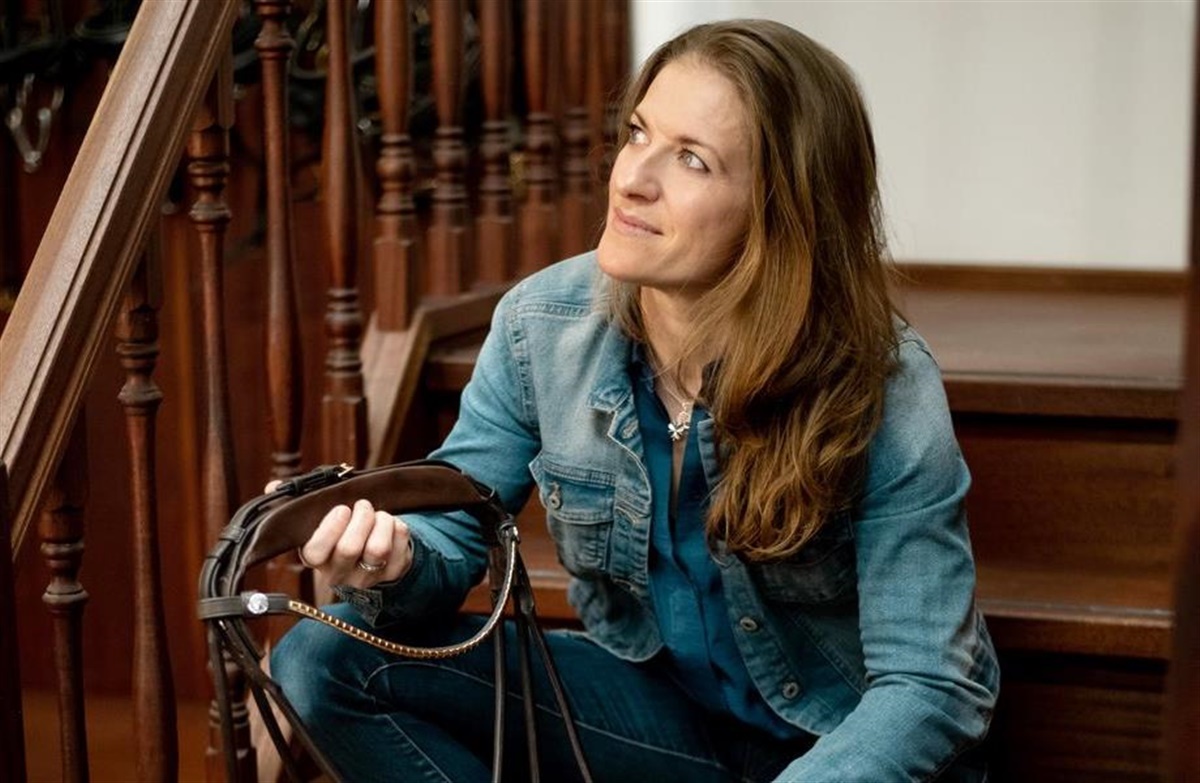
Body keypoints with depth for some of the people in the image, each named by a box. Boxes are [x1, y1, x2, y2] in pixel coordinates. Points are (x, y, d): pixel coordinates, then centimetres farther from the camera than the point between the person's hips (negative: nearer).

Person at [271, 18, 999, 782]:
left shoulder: (884, 390, -23)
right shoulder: (540, 323, -11)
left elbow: (929, 686, -21)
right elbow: (452, 527, -2)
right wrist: (396, 560, -27)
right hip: (658, 704, 5)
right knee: (324, 660, -13)